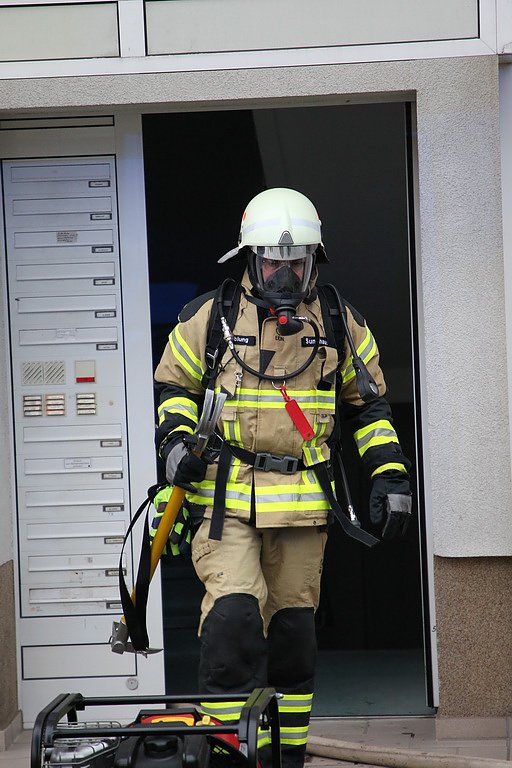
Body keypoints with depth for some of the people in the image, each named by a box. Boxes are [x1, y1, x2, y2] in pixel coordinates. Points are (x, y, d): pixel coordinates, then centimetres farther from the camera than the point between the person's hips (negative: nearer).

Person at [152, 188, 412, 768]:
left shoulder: (340, 325, 8)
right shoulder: (209, 317, 1)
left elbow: (368, 405, 16)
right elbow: (173, 385, 12)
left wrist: (390, 473, 7)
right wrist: (175, 437, -6)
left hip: (302, 498, 3)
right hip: (224, 494, -3)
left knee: (293, 624, 9)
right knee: (233, 614, -19)